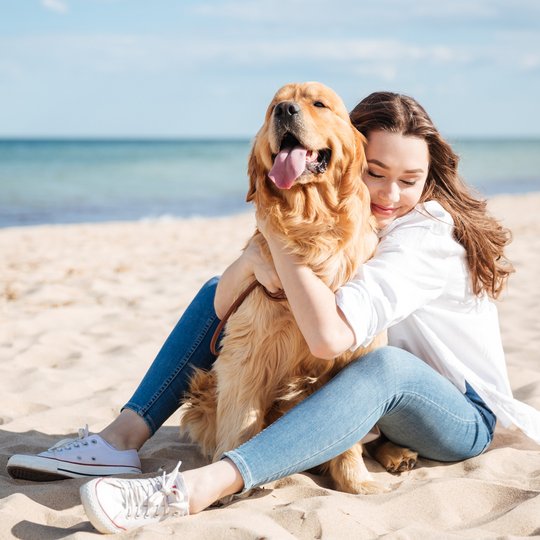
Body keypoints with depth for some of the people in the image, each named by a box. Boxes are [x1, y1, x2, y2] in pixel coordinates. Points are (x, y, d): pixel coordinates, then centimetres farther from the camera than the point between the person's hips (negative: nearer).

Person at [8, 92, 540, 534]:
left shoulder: (429, 234, -26)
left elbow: (329, 336, -41)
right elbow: (222, 306, -9)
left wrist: (275, 231, -32)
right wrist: (251, 260, -32)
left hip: (464, 417, -7)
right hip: (375, 401, 7)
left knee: (385, 365, -44)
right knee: (219, 291, 1)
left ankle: (197, 489, -51)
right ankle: (122, 439, -12)